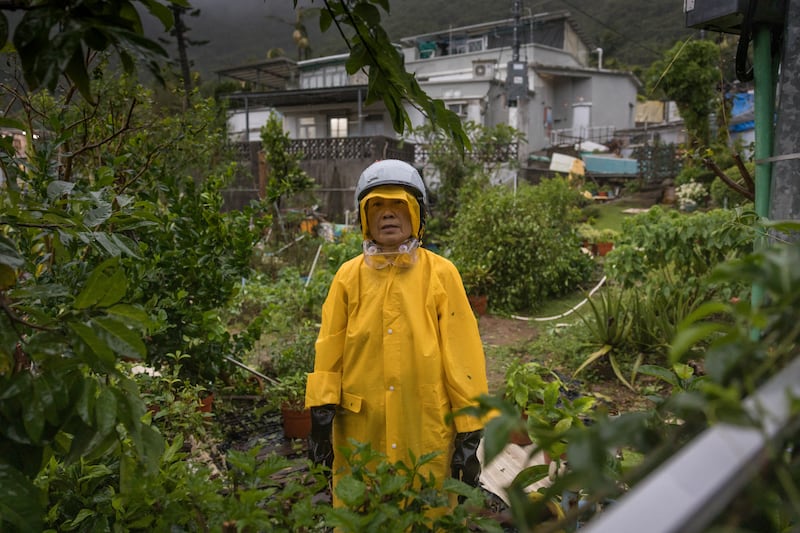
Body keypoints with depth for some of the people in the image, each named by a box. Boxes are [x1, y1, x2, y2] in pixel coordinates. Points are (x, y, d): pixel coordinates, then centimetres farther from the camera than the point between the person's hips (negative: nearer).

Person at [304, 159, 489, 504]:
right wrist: (321, 418, -1)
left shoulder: (441, 274, -1)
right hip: (359, 434, 2)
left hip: (427, 436, -1)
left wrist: (469, 434, -2)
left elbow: (463, 356, -1)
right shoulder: (348, 276, 4)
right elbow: (328, 353, 4)